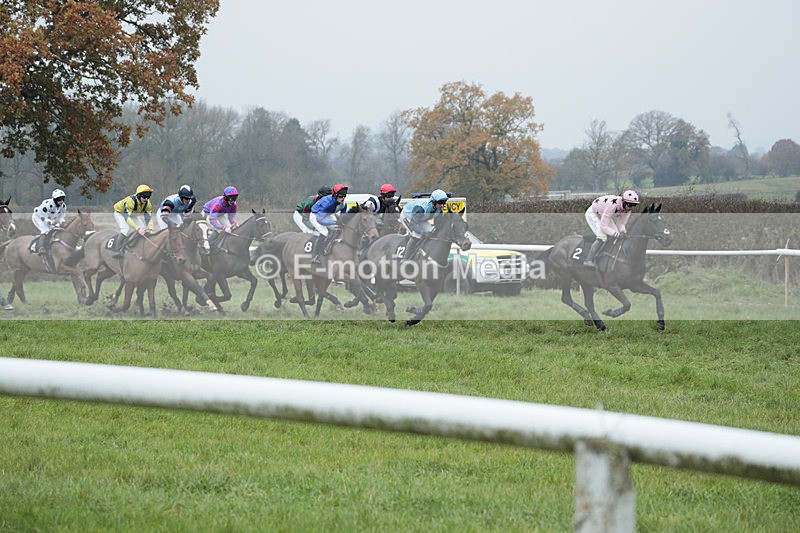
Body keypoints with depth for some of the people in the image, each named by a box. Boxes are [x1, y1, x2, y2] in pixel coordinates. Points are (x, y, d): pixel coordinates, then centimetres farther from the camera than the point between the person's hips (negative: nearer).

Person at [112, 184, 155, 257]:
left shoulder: (147, 204, -22)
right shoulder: (130, 201, -40)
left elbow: (149, 217, -23)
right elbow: (126, 217, -46)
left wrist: (150, 228, -43)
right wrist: (138, 229, -55)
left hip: (132, 214, 6)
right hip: (120, 213, -6)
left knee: (144, 230, -7)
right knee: (126, 229, -31)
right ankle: (116, 251, -25)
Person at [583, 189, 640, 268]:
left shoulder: (627, 208, -18)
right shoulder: (612, 205, -41)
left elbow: (621, 223, -9)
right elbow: (603, 225, -38)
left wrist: (623, 232, -29)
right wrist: (614, 233, -48)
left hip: (603, 214, 8)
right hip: (593, 214, -8)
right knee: (602, 237, -25)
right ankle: (588, 260, -24)